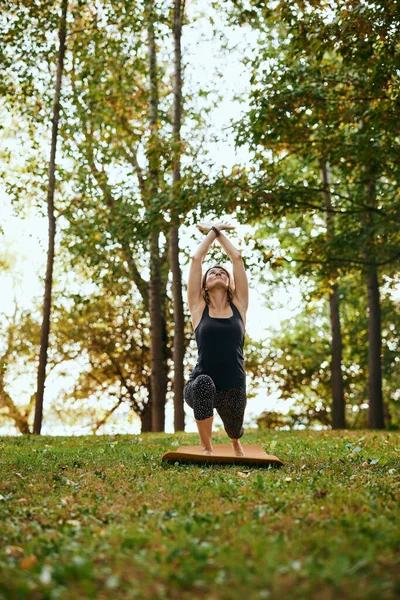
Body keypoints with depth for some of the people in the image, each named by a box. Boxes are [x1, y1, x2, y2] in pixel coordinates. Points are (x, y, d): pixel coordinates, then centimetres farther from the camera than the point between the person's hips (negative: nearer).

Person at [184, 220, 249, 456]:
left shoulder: (239, 306, 6)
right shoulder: (198, 308, 3)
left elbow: (237, 258, 7)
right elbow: (196, 259, 3)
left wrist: (220, 233, 16)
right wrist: (212, 232, 14)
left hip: (234, 389, 3)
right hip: (201, 387, -3)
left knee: (234, 433, 16)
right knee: (203, 383, -36)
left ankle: (236, 443, 58)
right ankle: (207, 448, -16)